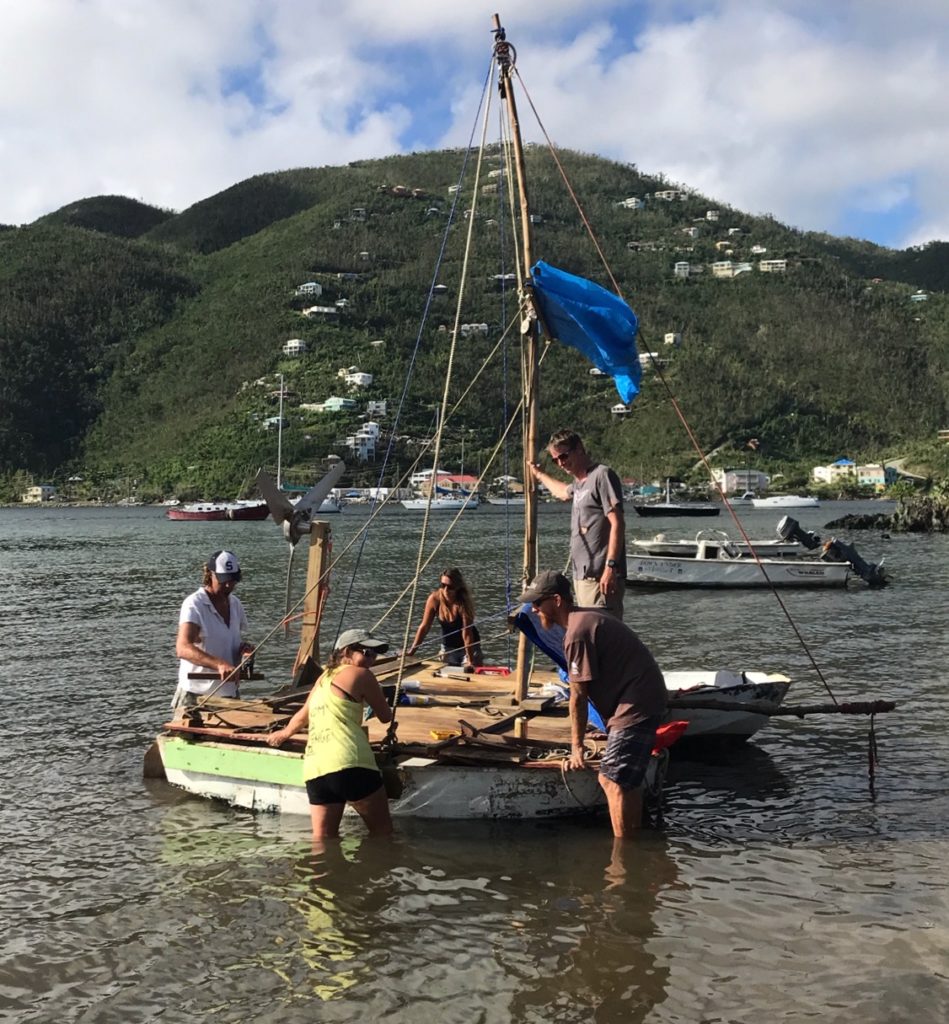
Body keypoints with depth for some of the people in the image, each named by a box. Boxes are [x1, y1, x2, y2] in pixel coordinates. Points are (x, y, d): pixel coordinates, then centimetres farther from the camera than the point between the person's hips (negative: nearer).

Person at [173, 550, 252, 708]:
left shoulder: (235, 603, 8)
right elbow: (182, 648, -29)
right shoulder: (194, 604, -14)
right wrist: (219, 664, -42)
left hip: (229, 693, 7)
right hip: (196, 695, -6)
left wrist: (243, 649, -1)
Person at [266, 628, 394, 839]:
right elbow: (386, 717, 13)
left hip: (314, 769, 7)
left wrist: (284, 733, 60)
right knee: (382, 830, 4)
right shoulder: (360, 674, 4)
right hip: (349, 764, -7)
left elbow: (301, 717, 40)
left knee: (323, 839, 7)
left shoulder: (323, 678, 24)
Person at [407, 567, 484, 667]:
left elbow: (467, 634, -26)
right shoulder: (434, 599, -17)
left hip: (469, 647, -3)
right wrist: (411, 651, -13)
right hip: (447, 647, 4)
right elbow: (424, 627, -9)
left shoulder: (463, 603, -26)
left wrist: (470, 660, -29)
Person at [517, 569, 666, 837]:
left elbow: (578, 697, -14)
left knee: (613, 781, -11)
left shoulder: (577, 633, -18)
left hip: (635, 705, -11)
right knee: (627, 779, 17)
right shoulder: (589, 616, 14)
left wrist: (577, 748, -7)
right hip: (647, 698, 11)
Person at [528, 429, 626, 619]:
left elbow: (617, 523, -17)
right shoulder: (579, 482, 19)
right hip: (582, 576, 10)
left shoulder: (602, 475, -9)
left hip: (600, 577, -10)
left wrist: (611, 566, -24)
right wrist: (539, 475, 58)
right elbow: (564, 492, 46)